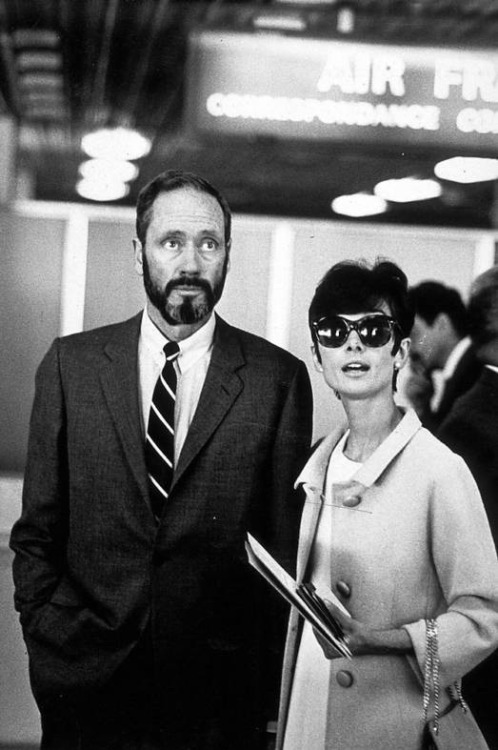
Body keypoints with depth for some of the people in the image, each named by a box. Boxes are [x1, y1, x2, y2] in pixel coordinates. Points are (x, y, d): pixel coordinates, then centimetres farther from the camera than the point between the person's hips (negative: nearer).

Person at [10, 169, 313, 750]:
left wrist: (272, 697, 0)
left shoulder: (280, 379, -3)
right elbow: (37, 528, 6)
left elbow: (286, 544, -1)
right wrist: (43, 632, -2)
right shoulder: (71, 364, 2)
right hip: (84, 678, 1)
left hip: (220, 686, -1)